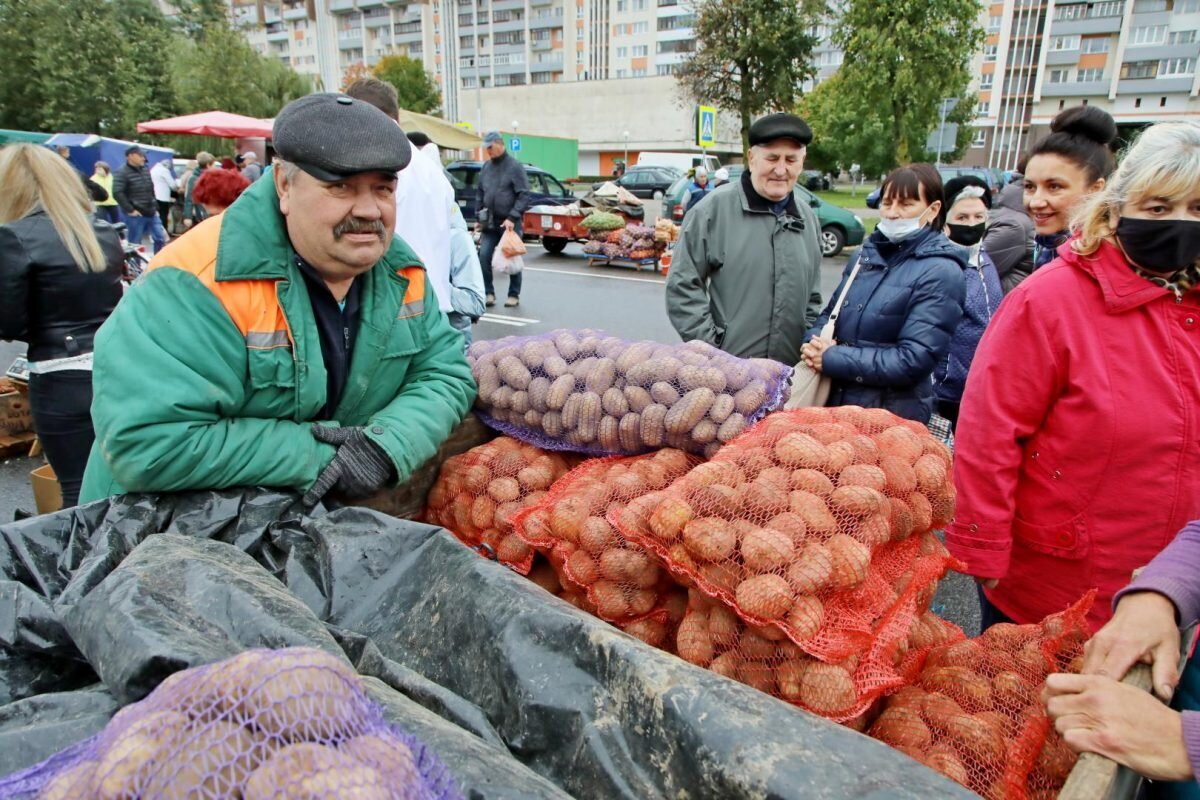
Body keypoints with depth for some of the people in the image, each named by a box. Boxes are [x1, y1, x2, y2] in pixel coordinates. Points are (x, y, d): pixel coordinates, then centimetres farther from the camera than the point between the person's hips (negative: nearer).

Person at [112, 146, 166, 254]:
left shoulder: (145, 170, 13)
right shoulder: (122, 173, -11)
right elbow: (117, 193, -19)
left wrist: (155, 207, 16)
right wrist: (130, 210, -19)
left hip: (151, 213, 7)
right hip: (136, 215, -7)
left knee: (160, 238, 8)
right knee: (135, 244, 1)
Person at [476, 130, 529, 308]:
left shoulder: (515, 166, -6)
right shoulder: (486, 167, 11)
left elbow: (524, 195, -11)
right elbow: (480, 193, 18)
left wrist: (512, 217, -18)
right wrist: (479, 217, 12)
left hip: (509, 222, -5)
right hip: (489, 223, 5)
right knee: (484, 256, -5)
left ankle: (514, 295, 14)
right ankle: (489, 293, 7)